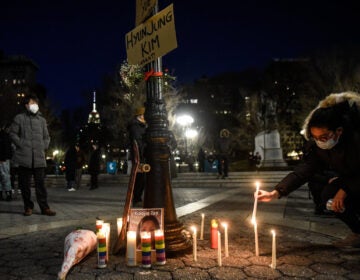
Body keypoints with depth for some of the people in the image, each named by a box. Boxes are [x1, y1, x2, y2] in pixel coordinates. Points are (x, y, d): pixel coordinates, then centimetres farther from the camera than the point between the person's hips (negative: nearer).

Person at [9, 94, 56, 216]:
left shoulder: (42, 120, 15)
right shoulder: (19, 118, 5)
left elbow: (46, 137, 21)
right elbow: (13, 133, 4)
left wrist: (44, 146, 6)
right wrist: (21, 144, -6)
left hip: (39, 157, 2)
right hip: (24, 157, -2)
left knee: (40, 183, 1)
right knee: (25, 183, 3)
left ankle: (44, 207, 4)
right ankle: (28, 206, 15)